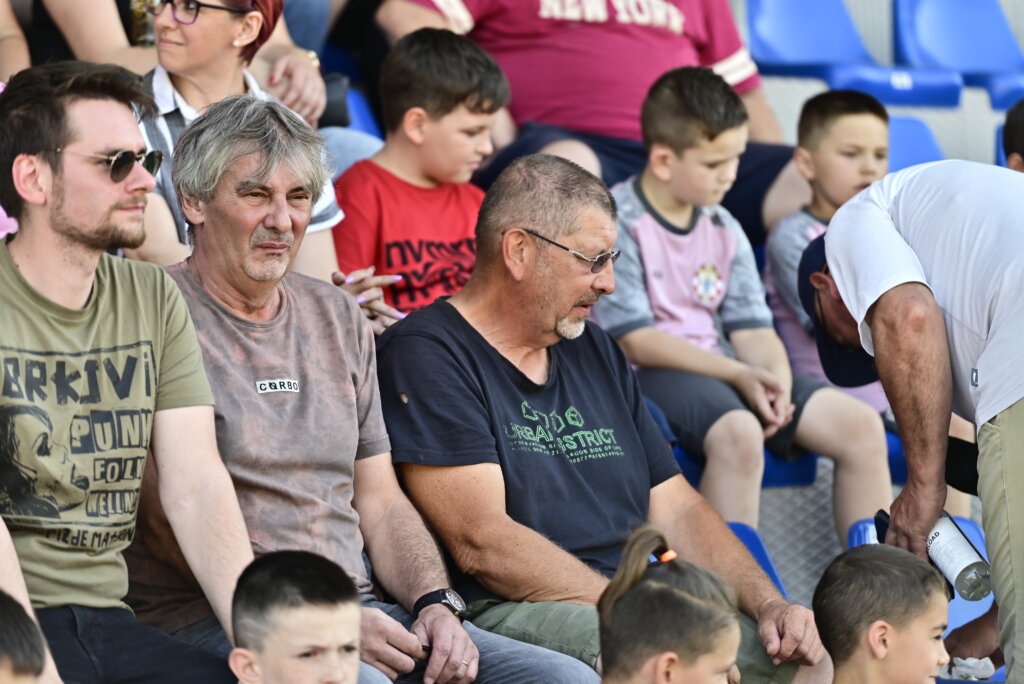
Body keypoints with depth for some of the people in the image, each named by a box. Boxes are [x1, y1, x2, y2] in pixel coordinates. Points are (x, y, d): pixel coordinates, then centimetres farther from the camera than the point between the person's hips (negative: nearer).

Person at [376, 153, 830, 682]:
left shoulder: (596, 353, 22)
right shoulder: (424, 355, -4)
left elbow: (677, 510, 19)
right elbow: (483, 544, -14)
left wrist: (767, 604, 1)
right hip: (502, 615, -8)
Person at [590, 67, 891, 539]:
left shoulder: (724, 230, 14)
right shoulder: (616, 223, -8)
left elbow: (752, 329, 10)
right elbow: (636, 339, -14)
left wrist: (776, 379, -14)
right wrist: (738, 374, -19)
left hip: (725, 367, 7)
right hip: (649, 374, -7)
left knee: (861, 427, -8)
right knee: (739, 433, -38)